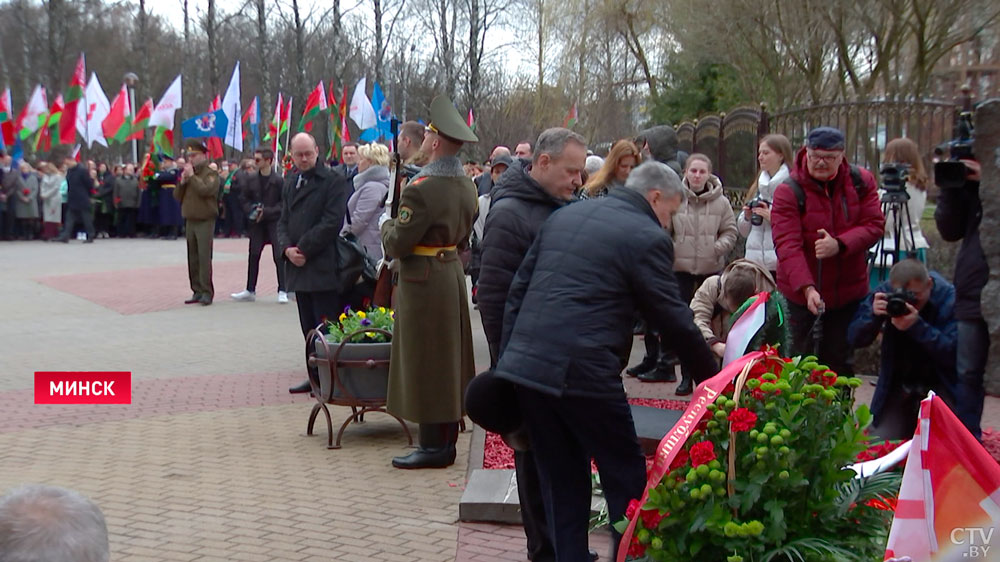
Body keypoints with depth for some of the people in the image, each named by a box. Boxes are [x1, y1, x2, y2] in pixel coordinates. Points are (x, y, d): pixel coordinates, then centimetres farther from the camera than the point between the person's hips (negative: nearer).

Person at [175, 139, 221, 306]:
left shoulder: (210, 174, -4)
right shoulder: (188, 172, 16)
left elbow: (205, 190, -23)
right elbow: (177, 196, 13)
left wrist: (192, 176, -15)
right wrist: (183, 182, -3)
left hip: (205, 220, -7)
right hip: (190, 220, 7)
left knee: (204, 256, -10)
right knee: (193, 258, 8)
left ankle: (207, 292, -9)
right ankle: (197, 290, 13)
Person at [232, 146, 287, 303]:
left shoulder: (278, 180, -9)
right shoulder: (250, 179, 4)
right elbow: (243, 199, 7)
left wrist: (267, 212, -16)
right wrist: (252, 212, -10)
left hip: (274, 222, -4)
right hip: (256, 223, 4)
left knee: (279, 256, -5)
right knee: (253, 255, 8)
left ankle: (282, 291, 2)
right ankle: (250, 290, 16)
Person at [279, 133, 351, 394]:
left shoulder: (334, 180, -5)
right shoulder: (290, 182, 17)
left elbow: (333, 221, -13)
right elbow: (283, 221, 16)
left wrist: (304, 249, -12)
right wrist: (287, 248, -3)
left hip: (324, 267, -7)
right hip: (299, 266, 7)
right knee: (308, 328, 11)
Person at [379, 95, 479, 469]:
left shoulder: (422, 189, -21)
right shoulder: (466, 186, 6)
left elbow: (396, 245, -18)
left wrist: (387, 223, 1)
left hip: (424, 283, -9)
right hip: (454, 274, 9)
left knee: (425, 363, -1)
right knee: (450, 360, 14)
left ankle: (434, 446, 5)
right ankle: (447, 439, 22)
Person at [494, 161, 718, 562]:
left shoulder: (563, 216, 18)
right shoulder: (648, 238, -4)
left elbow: (518, 290, 16)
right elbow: (675, 321, -3)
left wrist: (506, 360, 18)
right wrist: (710, 377, 8)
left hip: (524, 364, 7)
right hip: (583, 374, -7)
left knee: (562, 484, 16)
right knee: (626, 480, 8)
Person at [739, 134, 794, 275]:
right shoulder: (758, 187, 16)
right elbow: (744, 231, 20)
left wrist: (773, 217, -20)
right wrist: (747, 217, 1)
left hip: (781, 263, -6)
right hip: (754, 262, 6)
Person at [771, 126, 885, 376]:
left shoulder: (861, 182, 0)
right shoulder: (789, 191, -12)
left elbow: (875, 225, -6)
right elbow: (787, 246, -21)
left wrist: (839, 245, -25)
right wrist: (807, 288, -34)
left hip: (849, 291, 3)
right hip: (802, 293, -3)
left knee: (841, 363, 13)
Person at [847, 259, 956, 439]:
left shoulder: (950, 299, -19)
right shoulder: (884, 294, -9)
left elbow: (954, 353, -28)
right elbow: (854, 339, -8)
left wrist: (917, 326, -38)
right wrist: (874, 315, -27)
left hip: (941, 386, -3)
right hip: (898, 384, 3)